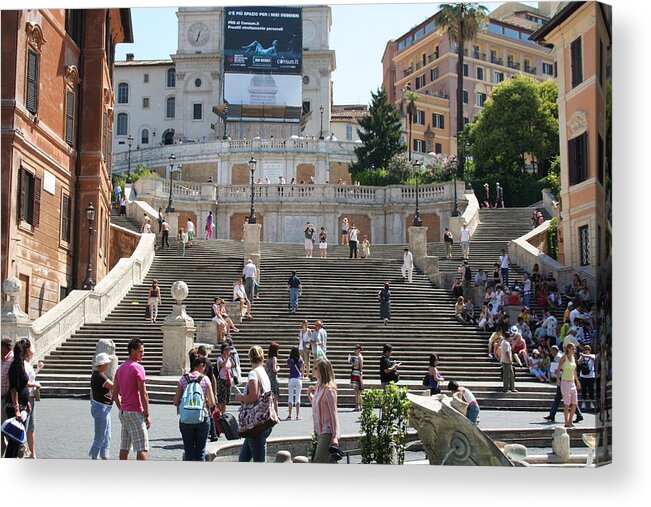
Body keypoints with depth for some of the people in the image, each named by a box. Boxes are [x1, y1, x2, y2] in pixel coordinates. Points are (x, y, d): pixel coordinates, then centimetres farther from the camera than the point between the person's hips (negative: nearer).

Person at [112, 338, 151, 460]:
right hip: (136, 412, -8)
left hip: (124, 412, 8)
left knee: (124, 447, 10)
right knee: (142, 448, -7)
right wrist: (147, 415, -11)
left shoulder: (120, 368, 12)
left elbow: (115, 394, 15)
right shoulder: (138, 368, -13)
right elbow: (143, 394, -15)